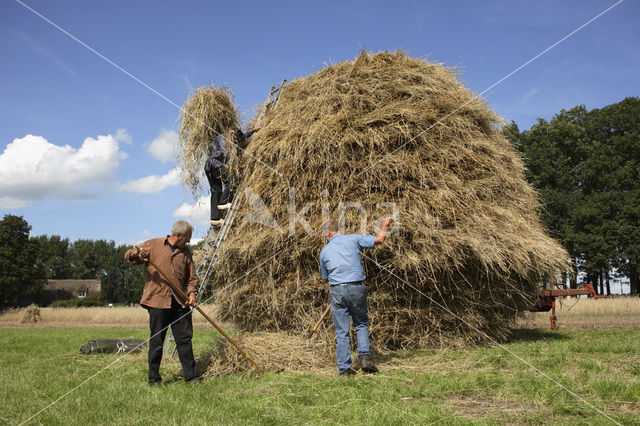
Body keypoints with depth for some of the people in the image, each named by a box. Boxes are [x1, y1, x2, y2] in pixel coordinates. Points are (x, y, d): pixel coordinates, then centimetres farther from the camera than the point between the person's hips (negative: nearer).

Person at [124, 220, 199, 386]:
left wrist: (192, 293, -4)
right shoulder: (153, 245, 5)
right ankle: (154, 378, 10)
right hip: (157, 302, -3)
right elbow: (128, 256, 6)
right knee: (156, 341, 1)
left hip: (180, 303, 4)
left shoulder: (185, 252, 16)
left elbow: (191, 277, 16)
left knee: (185, 339, 3)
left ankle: (191, 375, 10)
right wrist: (137, 253, -18)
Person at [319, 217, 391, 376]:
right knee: (361, 324, 18)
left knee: (342, 332, 6)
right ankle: (365, 357, 2)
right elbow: (378, 239, 0)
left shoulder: (324, 251, 10)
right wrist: (384, 226, 19)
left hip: (337, 291, 1)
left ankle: (344, 368, 6)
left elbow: (324, 277, 18)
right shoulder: (353, 239, 3)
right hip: (357, 288, 0)